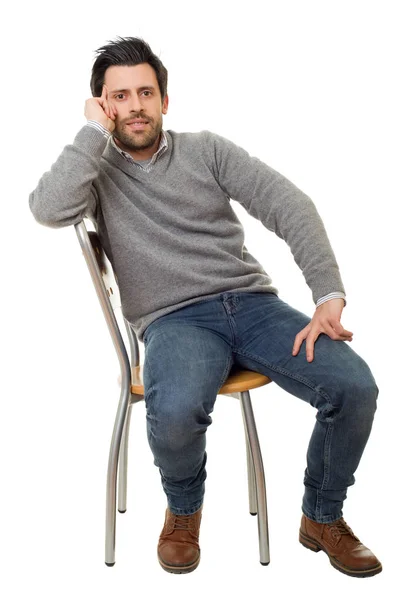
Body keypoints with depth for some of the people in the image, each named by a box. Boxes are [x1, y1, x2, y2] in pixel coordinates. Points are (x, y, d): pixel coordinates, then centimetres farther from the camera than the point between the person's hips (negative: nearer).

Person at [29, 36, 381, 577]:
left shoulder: (206, 149, 13)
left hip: (253, 302, 3)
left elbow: (289, 204, 2)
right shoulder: (96, 169, 11)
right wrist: (95, 131, -3)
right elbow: (50, 210, -14)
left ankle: (323, 517, 9)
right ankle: (184, 509, 3)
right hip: (175, 320, -2)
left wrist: (330, 296, -12)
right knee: (174, 413, -36)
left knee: (354, 386, -21)